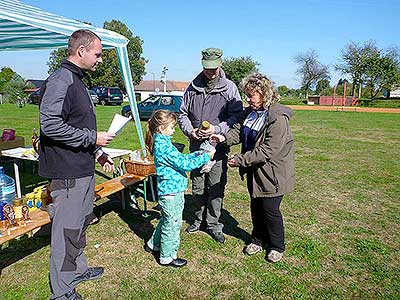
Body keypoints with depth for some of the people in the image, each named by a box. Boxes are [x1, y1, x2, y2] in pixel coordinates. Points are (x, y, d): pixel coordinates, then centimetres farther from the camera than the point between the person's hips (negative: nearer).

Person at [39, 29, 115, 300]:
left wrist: (97, 152, 18)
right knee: (67, 230, 1)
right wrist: (93, 138, -19)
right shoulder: (60, 81, -16)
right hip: (67, 172, -10)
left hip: (83, 169, 10)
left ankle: (79, 269, 40)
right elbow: (50, 125, -25)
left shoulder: (76, 81, 16)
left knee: (81, 222, 21)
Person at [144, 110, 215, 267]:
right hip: (171, 191, -10)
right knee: (172, 224, 5)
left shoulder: (161, 143, 8)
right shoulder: (165, 147, -24)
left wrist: (198, 153, 5)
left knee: (166, 220, 26)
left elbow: (181, 157, 15)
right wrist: (206, 157, -15)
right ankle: (167, 257, 22)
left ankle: (153, 244, 43)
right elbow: (184, 164, -23)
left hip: (168, 190, 10)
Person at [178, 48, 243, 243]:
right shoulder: (193, 87, 7)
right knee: (197, 186, 14)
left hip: (218, 147, -3)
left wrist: (217, 129, -18)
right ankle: (200, 218, 32)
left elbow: (236, 116, -5)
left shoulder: (229, 88, -1)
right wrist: (190, 131, -7)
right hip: (196, 146, 3)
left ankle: (213, 224, 20)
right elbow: (183, 113, 11)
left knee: (216, 188, 3)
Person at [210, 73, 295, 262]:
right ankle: (258, 240, 38)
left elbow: (267, 151, -28)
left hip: (272, 172, -7)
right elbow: (239, 131, 7)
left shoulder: (278, 118, -24)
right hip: (255, 170, 8)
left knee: (270, 209, 4)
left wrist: (240, 160, -27)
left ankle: (277, 247, 28)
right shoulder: (250, 112, 3)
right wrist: (224, 138, -14)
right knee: (255, 206, 17)